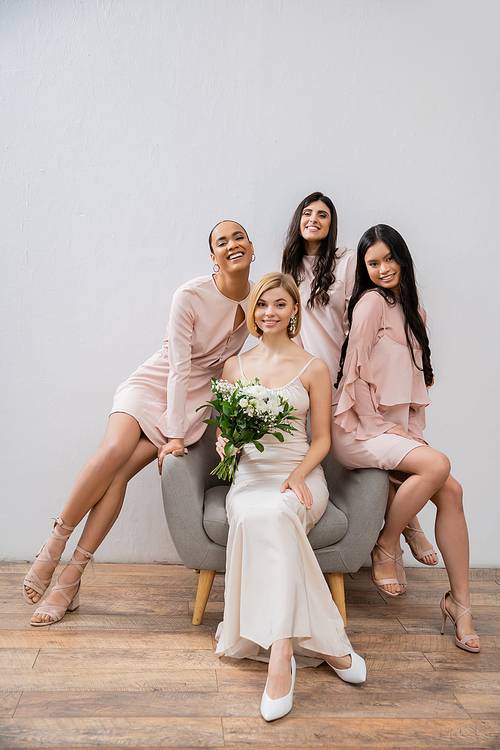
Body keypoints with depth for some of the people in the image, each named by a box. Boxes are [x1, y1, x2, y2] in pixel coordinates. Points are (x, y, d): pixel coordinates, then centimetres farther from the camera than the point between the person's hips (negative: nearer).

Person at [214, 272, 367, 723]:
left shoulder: (313, 368, 9)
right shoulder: (234, 366, 16)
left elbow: (322, 439, 7)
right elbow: (222, 430, 18)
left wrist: (298, 475, -12)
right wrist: (225, 444, -6)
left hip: (300, 475, -1)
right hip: (249, 476, 2)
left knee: (273, 513, -37)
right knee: (252, 515, -35)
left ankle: (280, 652, -36)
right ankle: (327, 644, -31)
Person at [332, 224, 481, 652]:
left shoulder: (412, 310, 19)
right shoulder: (372, 301, -7)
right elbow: (357, 368, -11)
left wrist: (413, 430, 8)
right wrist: (378, 425, -9)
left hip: (394, 429, 7)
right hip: (359, 430, -7)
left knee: (450, 491, -13)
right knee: (437, 465, -28)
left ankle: (460, 602, -3)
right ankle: (386, 550, -7)